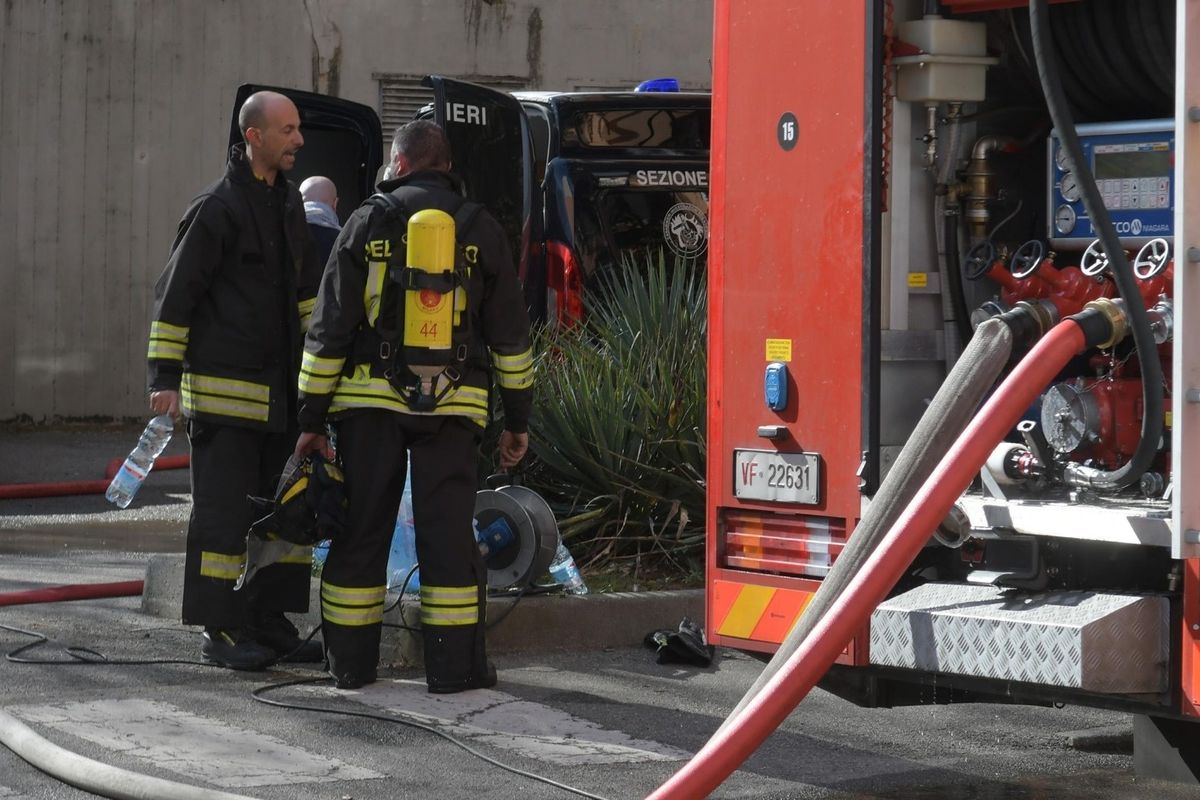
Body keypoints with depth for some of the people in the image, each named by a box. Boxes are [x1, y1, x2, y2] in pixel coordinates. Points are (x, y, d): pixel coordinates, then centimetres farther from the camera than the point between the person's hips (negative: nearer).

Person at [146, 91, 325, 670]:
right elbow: (175, 292, -10)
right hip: (225, 389, -8)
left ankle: (269, 623, 17)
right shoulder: (216, 208, -11)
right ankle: (220, 631, 0)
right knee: (225, 509, -5)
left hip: (280, 389, 8)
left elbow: (307, 288, 25)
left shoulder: (288, 203, 14)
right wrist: (164, 375, -12)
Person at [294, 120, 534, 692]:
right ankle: (453, 666, 1)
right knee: (448, 534, 2)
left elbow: (329, 327, 1)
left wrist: (311, 417, 6)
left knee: (361, 531, 8)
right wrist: (517, 418, 14)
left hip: (369, 400, 0)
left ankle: (350, 662, 12)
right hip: (452, 405, 0)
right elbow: (510, 333, 7)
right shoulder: (479, 230, 6)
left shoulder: (367, 223, 3)